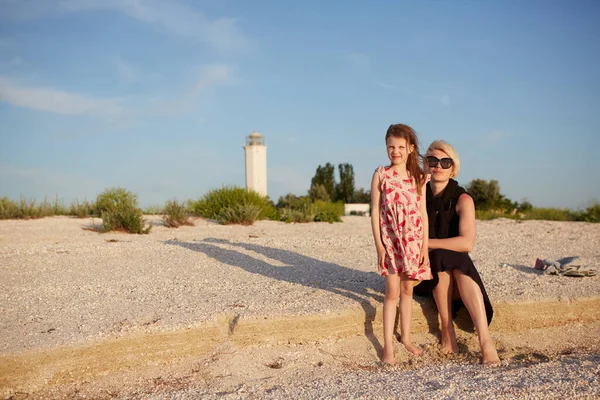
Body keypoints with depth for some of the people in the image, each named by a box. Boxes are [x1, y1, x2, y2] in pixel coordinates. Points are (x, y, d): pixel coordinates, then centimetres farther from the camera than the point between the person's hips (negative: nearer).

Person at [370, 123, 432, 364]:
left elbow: (423, 214, 5)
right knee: (392, 292, -3)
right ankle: (388, 346, 4)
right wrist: (378, 245, -9)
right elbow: (375, 211, -3)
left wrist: (425, 246, 0)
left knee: (408, 290, 12)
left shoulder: (418, 178, 4)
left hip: (414, 241, 3)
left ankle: (405, 338, 26)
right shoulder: (381, 174, -2)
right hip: (390, 240, -2)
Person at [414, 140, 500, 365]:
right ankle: (447, 329, -27)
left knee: (461, 264, -34)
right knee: (441, 258, -32)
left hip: (456, 269, -1)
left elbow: (467, 243, -22)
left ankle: (485, 341, -42)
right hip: (426, 270, 1)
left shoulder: (462, 200, -7)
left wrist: (427, 242, -23)